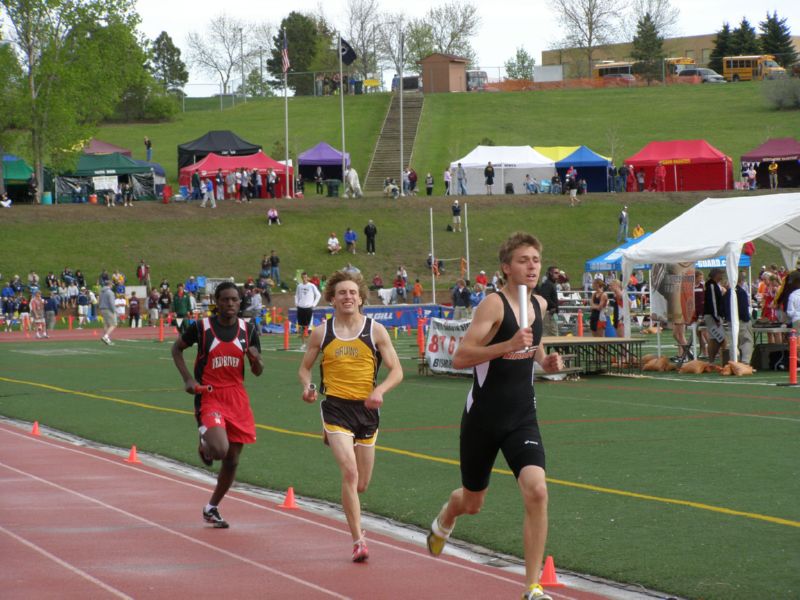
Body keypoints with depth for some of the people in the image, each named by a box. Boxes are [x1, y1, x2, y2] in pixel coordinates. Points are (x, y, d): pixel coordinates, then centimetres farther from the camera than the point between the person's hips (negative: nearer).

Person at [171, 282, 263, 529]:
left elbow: (258, 372, 9)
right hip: (209, 396, -4)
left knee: (232, 460, 8)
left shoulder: (248, 330, 3)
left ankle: (212, 508, 28)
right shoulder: (202, 327, -7)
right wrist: (188, 379, -3)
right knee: (219, 449, -26)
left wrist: (255, 358, -15)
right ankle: (204, 445, 13)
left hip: (237, 397, 4)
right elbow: (176, 348, 9)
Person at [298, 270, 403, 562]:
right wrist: (307, 386, -8)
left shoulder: (376, 331, 1)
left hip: (367, 409, 2)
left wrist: (380, 390, -19)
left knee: (361, 484, 9)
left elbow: (396, 371, 1)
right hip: (336, 407, -2)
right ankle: (358, 540, -16)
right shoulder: (321, 333, 3)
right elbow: (305, 367, 14)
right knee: (350, 473, -20)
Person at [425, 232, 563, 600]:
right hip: (483, 418, -4)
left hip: (522, 418, 4)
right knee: (472, 502, 14)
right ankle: (446, 519, 54)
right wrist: (508, 345, -32)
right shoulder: (493, 304, -15)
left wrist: (545, 360, 7)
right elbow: (460, 358, -22)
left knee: (536, 491, -20)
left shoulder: (539, 305, 6)